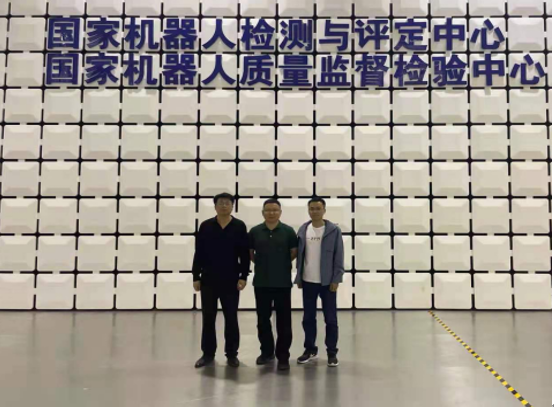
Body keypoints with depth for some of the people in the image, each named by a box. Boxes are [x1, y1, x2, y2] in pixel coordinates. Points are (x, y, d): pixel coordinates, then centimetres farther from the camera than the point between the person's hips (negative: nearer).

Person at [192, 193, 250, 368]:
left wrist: (243, 276, -8)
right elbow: (199, 253, 3)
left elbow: (245, 254, -1)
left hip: (231, 280, -1)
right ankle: (208, 353, 20)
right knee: (208, 318, 8)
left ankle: (232, 354, 18)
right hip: (208, 279, 1)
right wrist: (196, 277, -1)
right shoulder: (206, 226, 2)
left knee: (231, 318, 7)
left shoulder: (239, 226, -1)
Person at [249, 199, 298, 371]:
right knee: (263, 319, 12)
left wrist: (282, 263, 7)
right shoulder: (255, 231, 2)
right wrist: (261, 263, 10)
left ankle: (283, 356, 10)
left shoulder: (288, 231, -2)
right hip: (261, 282, 2)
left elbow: (294, 252, 6)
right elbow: (249, 252, 13)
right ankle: (266, 351, 28)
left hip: (283, 282, -2)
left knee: (283, 320, 1)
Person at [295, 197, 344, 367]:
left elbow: (339, 257, -5)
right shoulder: (303, 230, 4)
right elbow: (299, 255, 7)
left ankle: (332, 352, 15)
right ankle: (310, 349, 24)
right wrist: (298, 278, 5)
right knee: (308, 317, 11)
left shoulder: (334, 230, -6)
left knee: (330, 318, 4)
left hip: (327, 281, -3)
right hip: (308, 281, 3)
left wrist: (336, 279, -10)